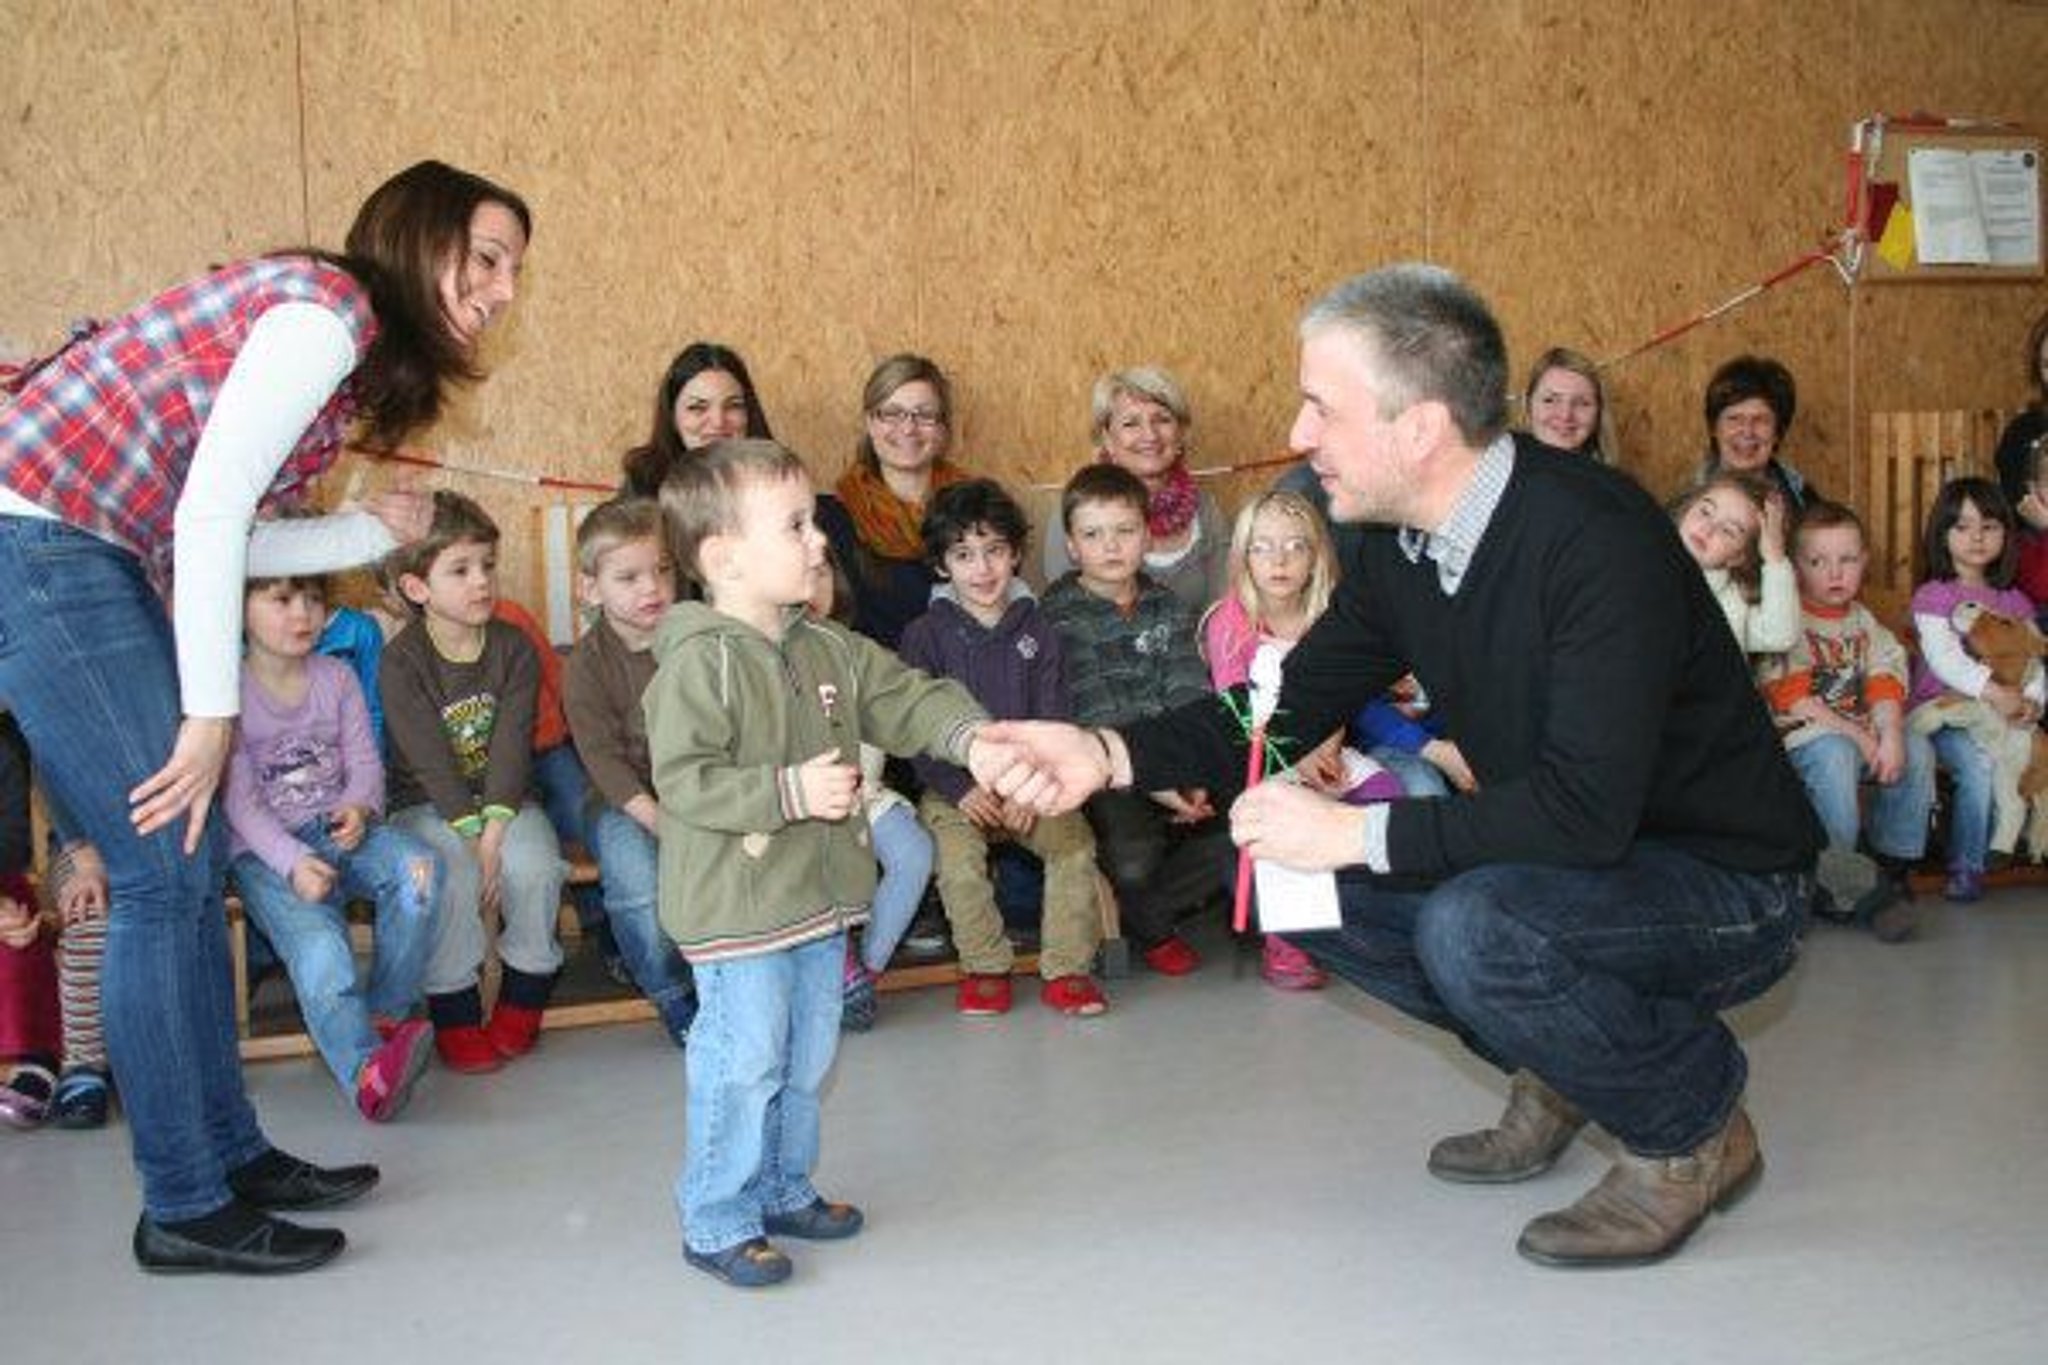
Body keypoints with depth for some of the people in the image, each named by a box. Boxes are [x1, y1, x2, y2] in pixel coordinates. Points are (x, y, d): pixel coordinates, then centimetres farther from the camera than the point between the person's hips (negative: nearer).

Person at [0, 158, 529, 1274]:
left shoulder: (339, 340, 16)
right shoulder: (327, 308, -13)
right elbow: (207, 516, -20)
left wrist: (372, 531, 19)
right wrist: (209, 713, -19)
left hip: (97, 555, 10)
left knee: (191, 866, 11)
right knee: (164, 876, -6)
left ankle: (231, 1154, 21)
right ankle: (185, 1208, 4)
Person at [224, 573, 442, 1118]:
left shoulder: (337, 678, 11)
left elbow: (365, 760, 7)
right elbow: (240, 800, -9)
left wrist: (359, 806, -18)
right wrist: (293, 862, -23)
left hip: (339, 829, 4)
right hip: (266, 852, -4)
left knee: (417, 867, -27)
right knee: (317, 941, -32)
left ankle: (389, 1013, -15)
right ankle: (365, 1067, -44)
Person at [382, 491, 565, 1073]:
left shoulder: (515, 649, -1)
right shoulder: (401, 660, -10)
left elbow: (512, 747, -10)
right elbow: (430, 761, -15)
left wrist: (495, 830, -22)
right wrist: (472, 837, -23)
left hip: (504, 800, 2)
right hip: (428, 805, -2)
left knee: (535, 867, -26)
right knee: (451, 876, -31)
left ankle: (524, 992, -2)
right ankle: (454, 1012, -11)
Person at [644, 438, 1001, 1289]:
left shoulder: (829, 649, 5)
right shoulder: (699, 663, -18)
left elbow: (908, 699, 8)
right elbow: (683, 781, -23)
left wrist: (972, 740, -11)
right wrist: (792, 792, -26)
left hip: (819, 898, 8)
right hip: (737, 912, -8)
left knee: (805, 1060, 19)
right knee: (741, 1066, 0)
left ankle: (785, 1190, 37)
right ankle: (717, 1224, 15)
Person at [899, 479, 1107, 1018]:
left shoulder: (1036, 630, 9)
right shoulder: (925, 635, 3)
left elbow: (1052, 722, 4)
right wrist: (961, 789, -16)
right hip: (953, 786, -2)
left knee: (1075, 845, -21)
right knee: (959, 859, -28)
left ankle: (1066, 968, -8)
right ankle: (985, 967, -7)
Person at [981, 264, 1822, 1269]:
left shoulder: (1595, 540, -28)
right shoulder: (1400, 548, -3)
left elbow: (1585, 809, -34)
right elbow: (1293, 702, 3)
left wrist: (1355, 832, -29)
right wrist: (1111, 756, -12)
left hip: (1729, 884, -8)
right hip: (1571, 854, 8)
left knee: (1472, 929, -34)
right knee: (1297, 879, -1)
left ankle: (1695, 1127, -5)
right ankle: (1557, 1070, 13)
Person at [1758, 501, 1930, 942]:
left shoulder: (1863, 620, 14)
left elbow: (1885, 683, 3)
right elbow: (1794, 699, -14)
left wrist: (1890, 736, -17)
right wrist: (1858, 736, -16)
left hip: (1863, 729, 6)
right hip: (1804, 734, -6)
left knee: (1918, 750, -15)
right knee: (1833, 755, -35)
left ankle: (1893, 867, -5)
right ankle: (1839, 885, -27)